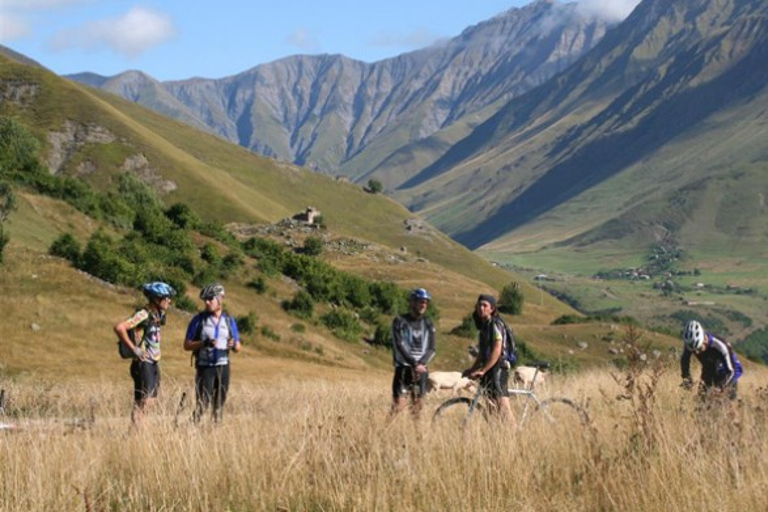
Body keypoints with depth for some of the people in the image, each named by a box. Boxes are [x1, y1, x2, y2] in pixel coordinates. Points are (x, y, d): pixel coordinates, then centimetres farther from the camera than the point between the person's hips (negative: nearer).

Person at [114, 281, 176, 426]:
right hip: (143, 364, -9)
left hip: (154, 363, 9)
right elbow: (119, 328, -28)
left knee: (150, 401, 11)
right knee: (142, 403, -8)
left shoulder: (157, 314, 10)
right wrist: (133, 348, -22)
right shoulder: (143, 314, -17)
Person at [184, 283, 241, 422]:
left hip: (223, 367, 3)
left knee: (220, 404, 5)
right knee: (202, 403, -12)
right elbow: (187, 345, -1)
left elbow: (238, 348, 11)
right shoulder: (198, 320, -1)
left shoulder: (229, 320, 8)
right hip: (205, 367, -3)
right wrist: (204, 343, -18)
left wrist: (233, 345, -14)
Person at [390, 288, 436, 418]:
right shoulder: (400, 321, 0)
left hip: (421, 369, 3)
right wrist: (414, 364, -19)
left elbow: (431, 349, 4)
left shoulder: (428, 324, 11)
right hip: (403, 368, -3)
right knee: (399, 402, -13)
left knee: (417, 404, 2)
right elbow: (400, 346, -9)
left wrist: (421, 364, -14)